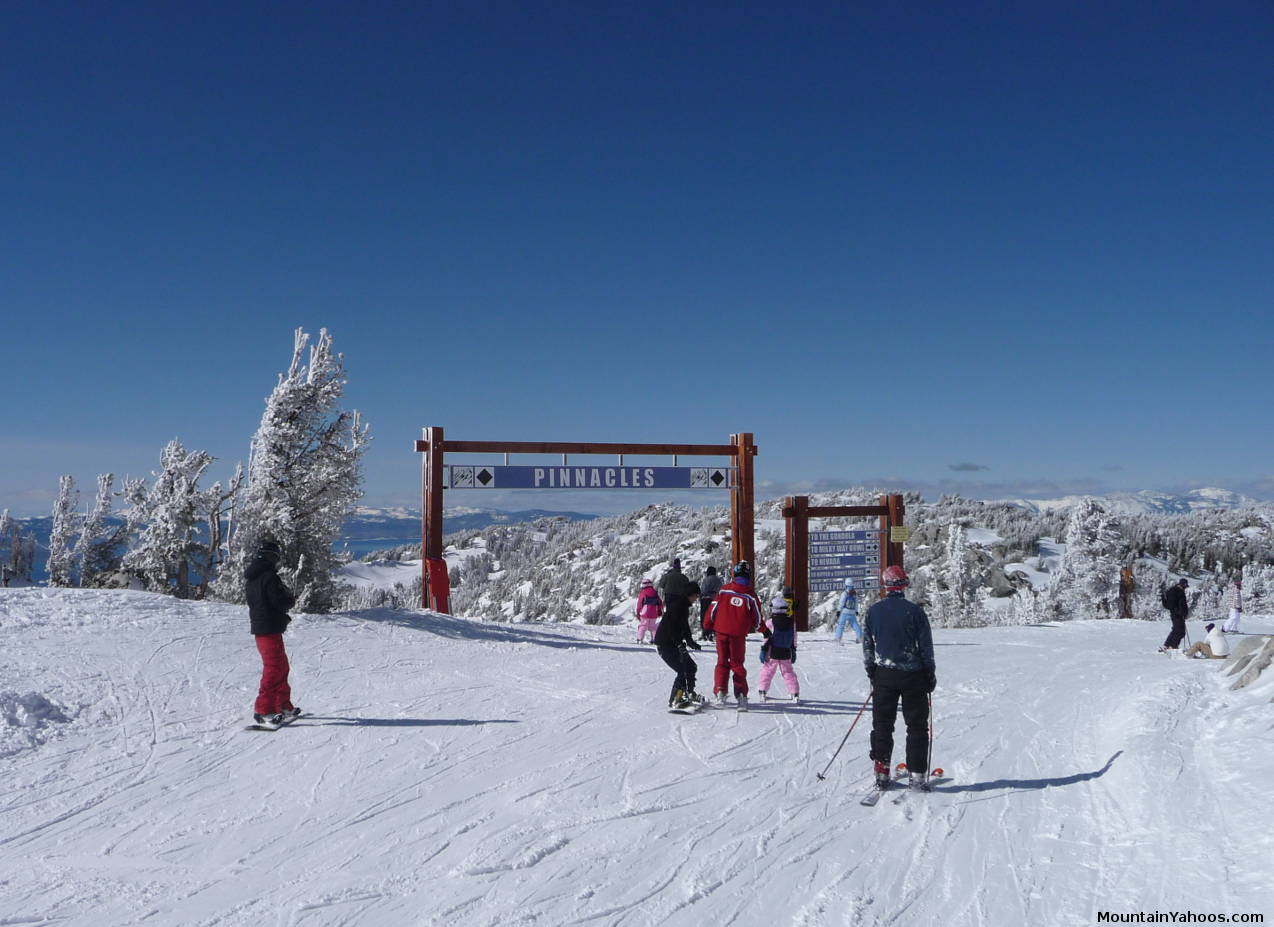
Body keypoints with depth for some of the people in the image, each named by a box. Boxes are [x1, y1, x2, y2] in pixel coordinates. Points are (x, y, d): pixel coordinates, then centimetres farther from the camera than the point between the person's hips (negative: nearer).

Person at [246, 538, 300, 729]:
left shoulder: (250, 576, 13)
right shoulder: (269, 576, -17)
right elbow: (280, 601, -20)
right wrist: (292, 599, 1)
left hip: (258, 626, 10)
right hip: (270, 629, -10)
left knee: (281, 667, 17)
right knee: (274, 668, -8)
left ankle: (284, 707, 23)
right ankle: (263, 710, -11)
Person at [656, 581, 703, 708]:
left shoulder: (684, 606, 14)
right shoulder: (678, 605, -18)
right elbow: (672, 627, -25)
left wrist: (690, 642, 30)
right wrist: (679, 644, -29)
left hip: (673, 644, 10)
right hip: (664, 644, -10)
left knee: (691, 667, 14)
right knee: (683, 671, -15)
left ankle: (689, 694, 29)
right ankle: (674, 700, -9)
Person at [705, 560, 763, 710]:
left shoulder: (724, 589, -4)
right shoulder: (750, 596, -6)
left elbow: (713, 609, 0)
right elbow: (757, 618, 3)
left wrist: (709, 627, 14)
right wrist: (753, 627, 26)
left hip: (721, 631, 1)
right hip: (739, 635, -1)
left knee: (722, 662, 14)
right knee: (737, 664, 11)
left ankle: (720, 692, 3)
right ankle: (741, 694, 2)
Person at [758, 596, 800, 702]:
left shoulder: (770, 623, -10)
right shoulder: (792, 622, 2)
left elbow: (767, 638, -9)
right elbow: (794, 640, 9)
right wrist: (793, 652, 18)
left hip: (772, 654, -3)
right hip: (786, 654, 3)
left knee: (767, 671, 9)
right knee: (788, 672, 12)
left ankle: (762, 691, 8)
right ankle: (795, 693, 8)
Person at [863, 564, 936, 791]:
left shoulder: (873, 611, -1)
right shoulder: (915, 611, -8)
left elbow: (867, 646, 5)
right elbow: (926, 647, -4)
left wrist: (872, 674, 15)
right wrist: (931, 675, 7)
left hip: (884, 675, 2)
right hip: (913, 674, -2)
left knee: (882, 724, 10)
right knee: (917, 725, 8)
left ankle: (881, 773, 10)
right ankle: (917, 774, 8)